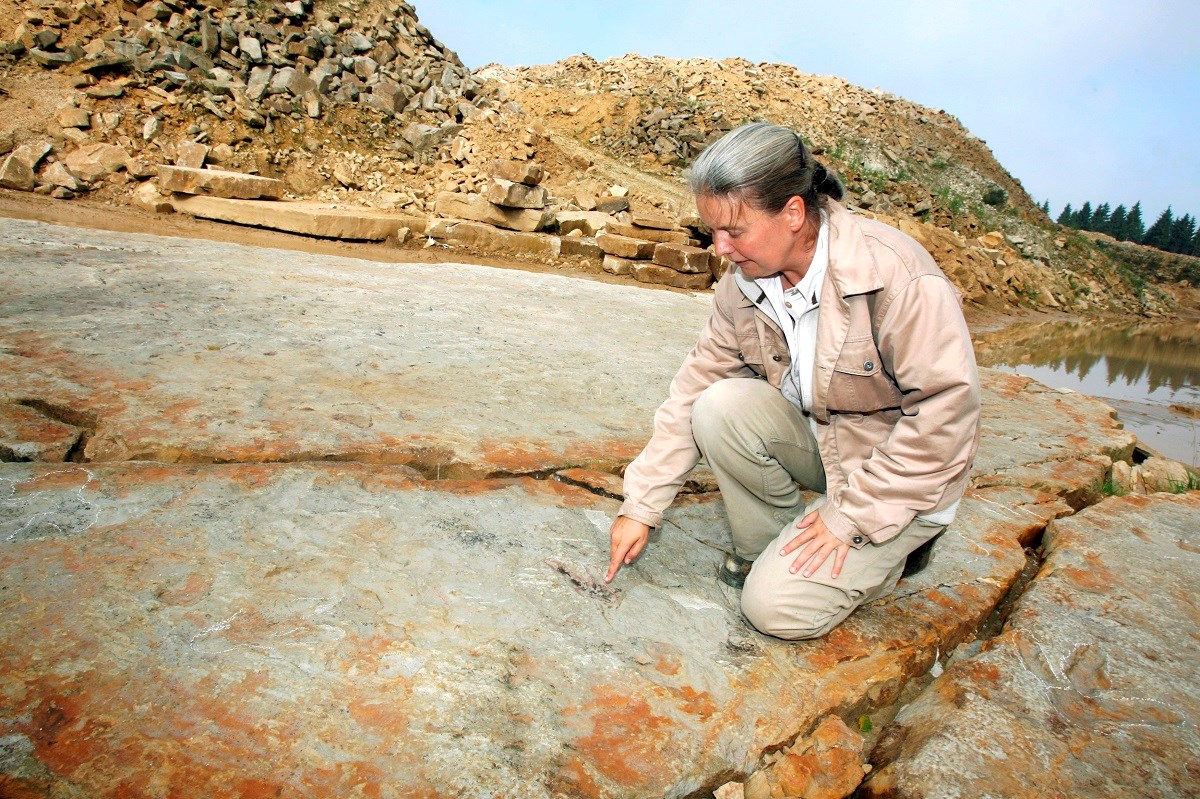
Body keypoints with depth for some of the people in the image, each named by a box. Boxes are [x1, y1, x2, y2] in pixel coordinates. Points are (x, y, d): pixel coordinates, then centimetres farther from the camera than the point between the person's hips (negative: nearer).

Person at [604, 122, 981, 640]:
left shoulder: (897, 277, -28)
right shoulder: (742, 285, -9)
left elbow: (946, 413, -25)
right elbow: (693, 390, -7)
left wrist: (851, 514, -22)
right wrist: (641, 506, -8)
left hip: (896, 477, -5)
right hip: (817, 439, 6)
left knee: (777, 607, -16)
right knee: (719, 407, -23)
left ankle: (882, 552, 12)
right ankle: (765, 547, -1)